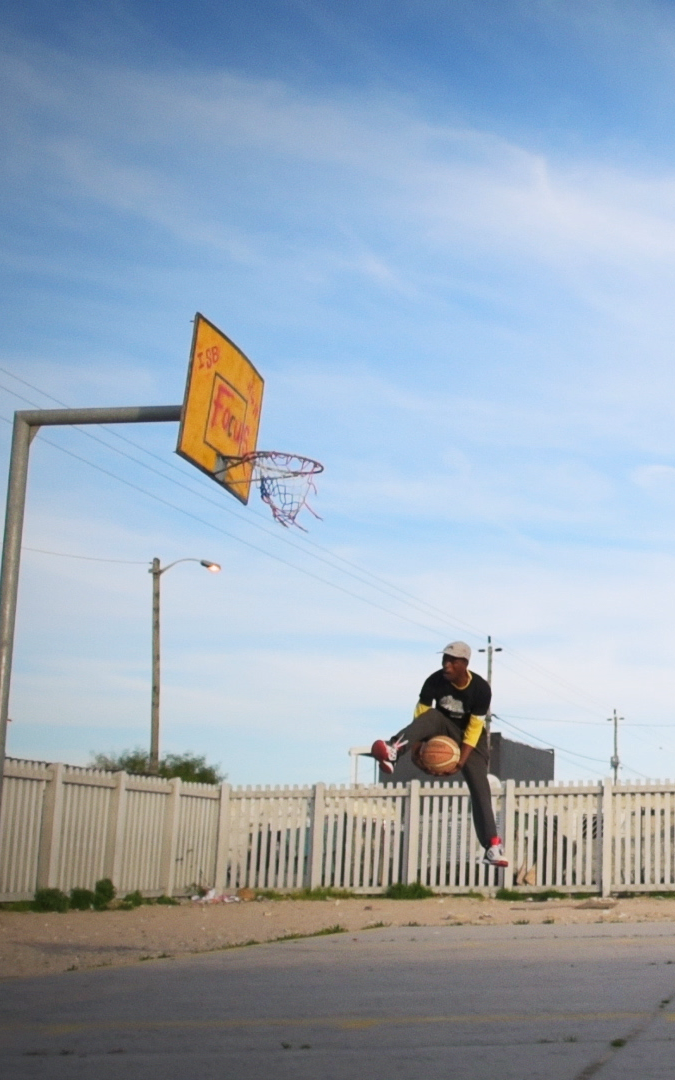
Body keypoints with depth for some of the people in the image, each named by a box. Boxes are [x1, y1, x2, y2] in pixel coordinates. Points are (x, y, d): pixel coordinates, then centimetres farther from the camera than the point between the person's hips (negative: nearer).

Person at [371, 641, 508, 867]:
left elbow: (474, 728, -22)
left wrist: (461, 761, -28)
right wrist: (415, 746, -29)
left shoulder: (481, 688, -23)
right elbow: (421, 715, -18)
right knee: (432, 717, -35)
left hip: (470, 737, 0)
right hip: (444, 729, 0)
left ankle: (492, 845, -14)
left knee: (480, 789, -14)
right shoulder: (435, 681, -21)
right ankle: (392, 752, -57)